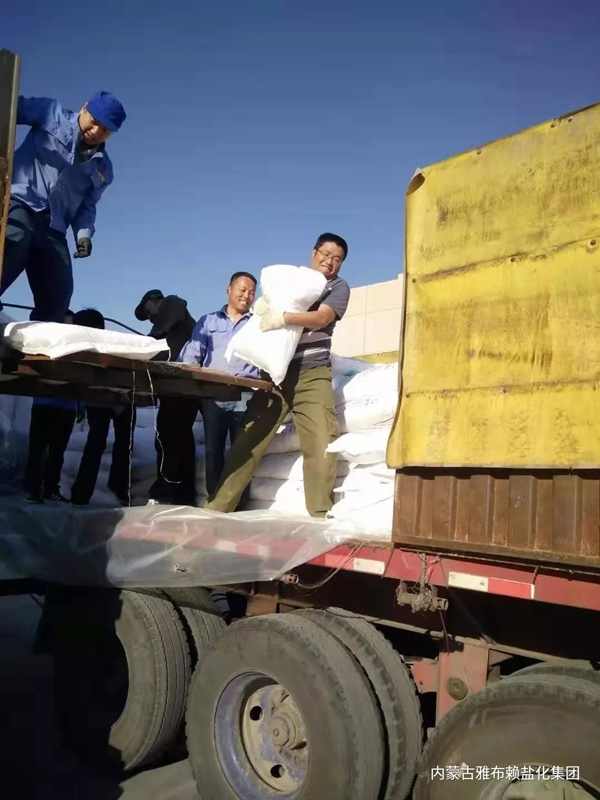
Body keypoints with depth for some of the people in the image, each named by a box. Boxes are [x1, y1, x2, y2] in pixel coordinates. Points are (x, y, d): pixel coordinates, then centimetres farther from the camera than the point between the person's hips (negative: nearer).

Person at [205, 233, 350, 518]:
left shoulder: (339, 287, 9)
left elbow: (321, 318, -9)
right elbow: (268, 308, 16)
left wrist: (282, 318, -23)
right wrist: (263, 303, -8)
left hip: (312, 375, -2)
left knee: (320, 444, -13)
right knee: (248, 440, -1)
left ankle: (321, 515, -6)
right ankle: (217, 507, 3)